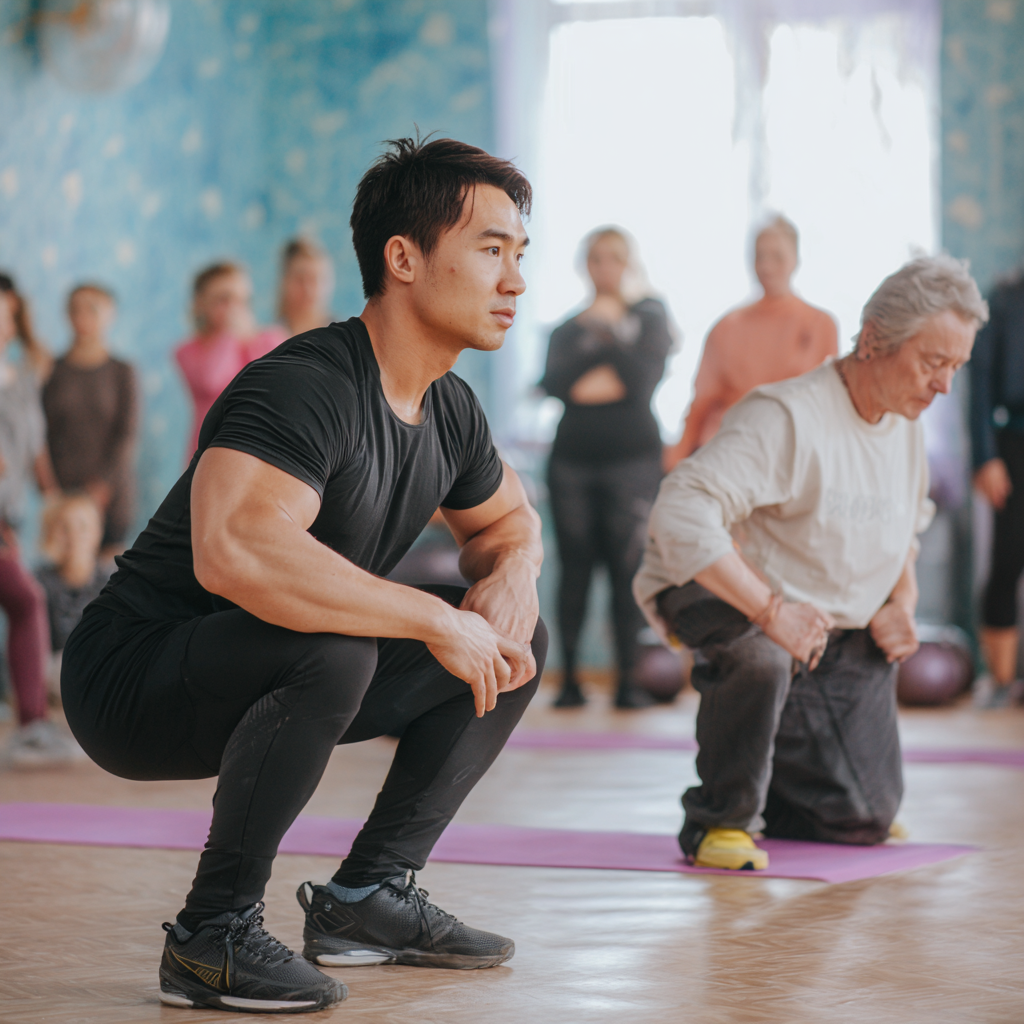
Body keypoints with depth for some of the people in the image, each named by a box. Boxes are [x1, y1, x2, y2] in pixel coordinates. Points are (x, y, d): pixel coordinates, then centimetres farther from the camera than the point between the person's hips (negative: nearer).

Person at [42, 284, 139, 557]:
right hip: (64, 490, 1)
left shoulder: (121, 372, 1)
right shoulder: (54, 371, 6)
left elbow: (128, 433, -4)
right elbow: (47, 433, 7)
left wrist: (103, 484, -12)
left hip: (110, 491, -1)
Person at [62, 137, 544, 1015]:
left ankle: (366, 896, 7)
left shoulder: (448, 410, 3)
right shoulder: (307, 388, -26)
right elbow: (235, 552, -43)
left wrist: (513, 574, -3)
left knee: (520, 642, 7)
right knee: (328, 646, -38)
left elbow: (508, 518, 23)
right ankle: (213, 934, -20)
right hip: (133, 683, -9)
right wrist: (437, 619, -35)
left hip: (260, 680, 9)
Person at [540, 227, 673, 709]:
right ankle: (569, 678, 3)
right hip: (573, 458, 2)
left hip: (633, 457, -2)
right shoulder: (568, 328, 15)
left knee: (628, 568, -8)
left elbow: (642, 377, -7)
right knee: (575, 567, 0)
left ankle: (628, 679, -5)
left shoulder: (650, 317, 10)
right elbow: (555, 384, -4)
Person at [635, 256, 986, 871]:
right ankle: (720, 819, -18)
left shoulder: (907, 425, 1)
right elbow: (681, 516, -38)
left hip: (844, 633, 7)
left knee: (865, 821, 4)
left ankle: (761, 792, 37)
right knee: (761, 659, -43)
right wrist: (770, 610, -43)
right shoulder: (788, 416, -27)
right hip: (726, 596, -7)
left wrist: (903, 601, 1)